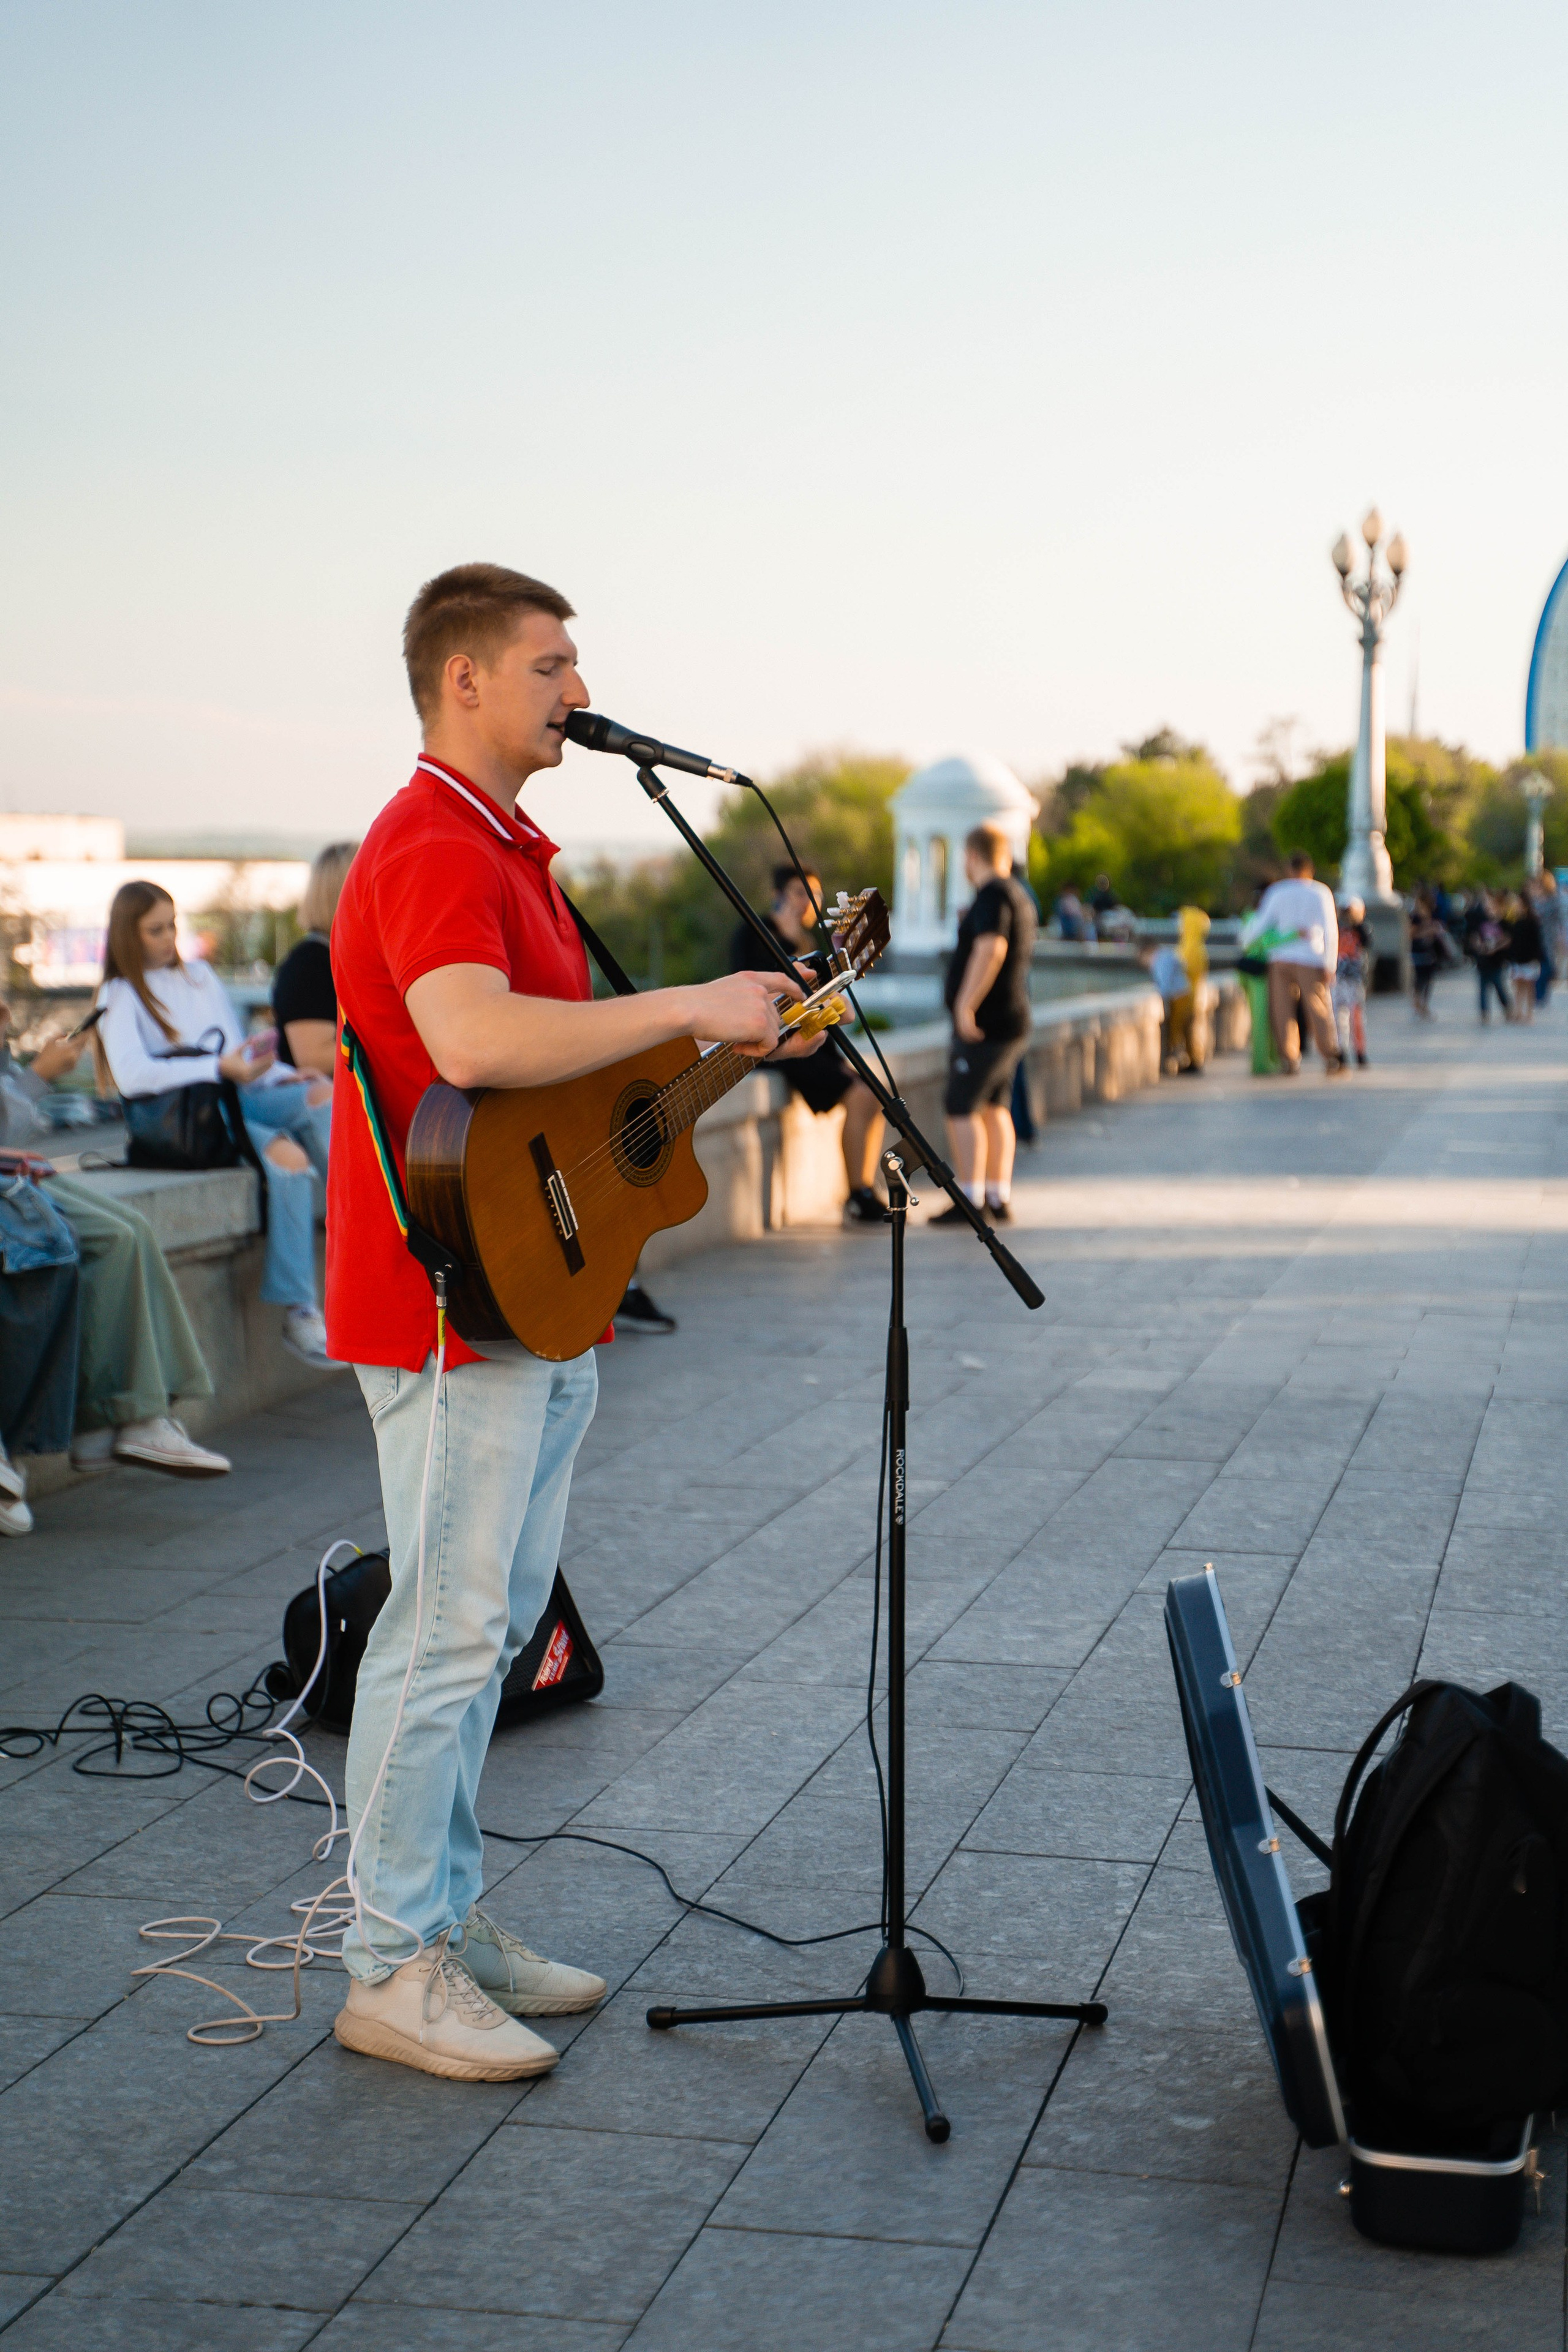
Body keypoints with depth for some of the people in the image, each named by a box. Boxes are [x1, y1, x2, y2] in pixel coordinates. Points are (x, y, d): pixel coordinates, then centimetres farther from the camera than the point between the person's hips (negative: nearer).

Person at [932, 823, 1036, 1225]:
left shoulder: (992, 895, -16)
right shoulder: (1019, 895, 16)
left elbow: (990, 949, -31)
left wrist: (966, 1004, -29)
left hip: (984, 1024, -10)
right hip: (1011, 1020, 10)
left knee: (961, 1107, -8)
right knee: (993, 1106, 14)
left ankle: (971, 1202, -10)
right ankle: (999, 1200, 15)